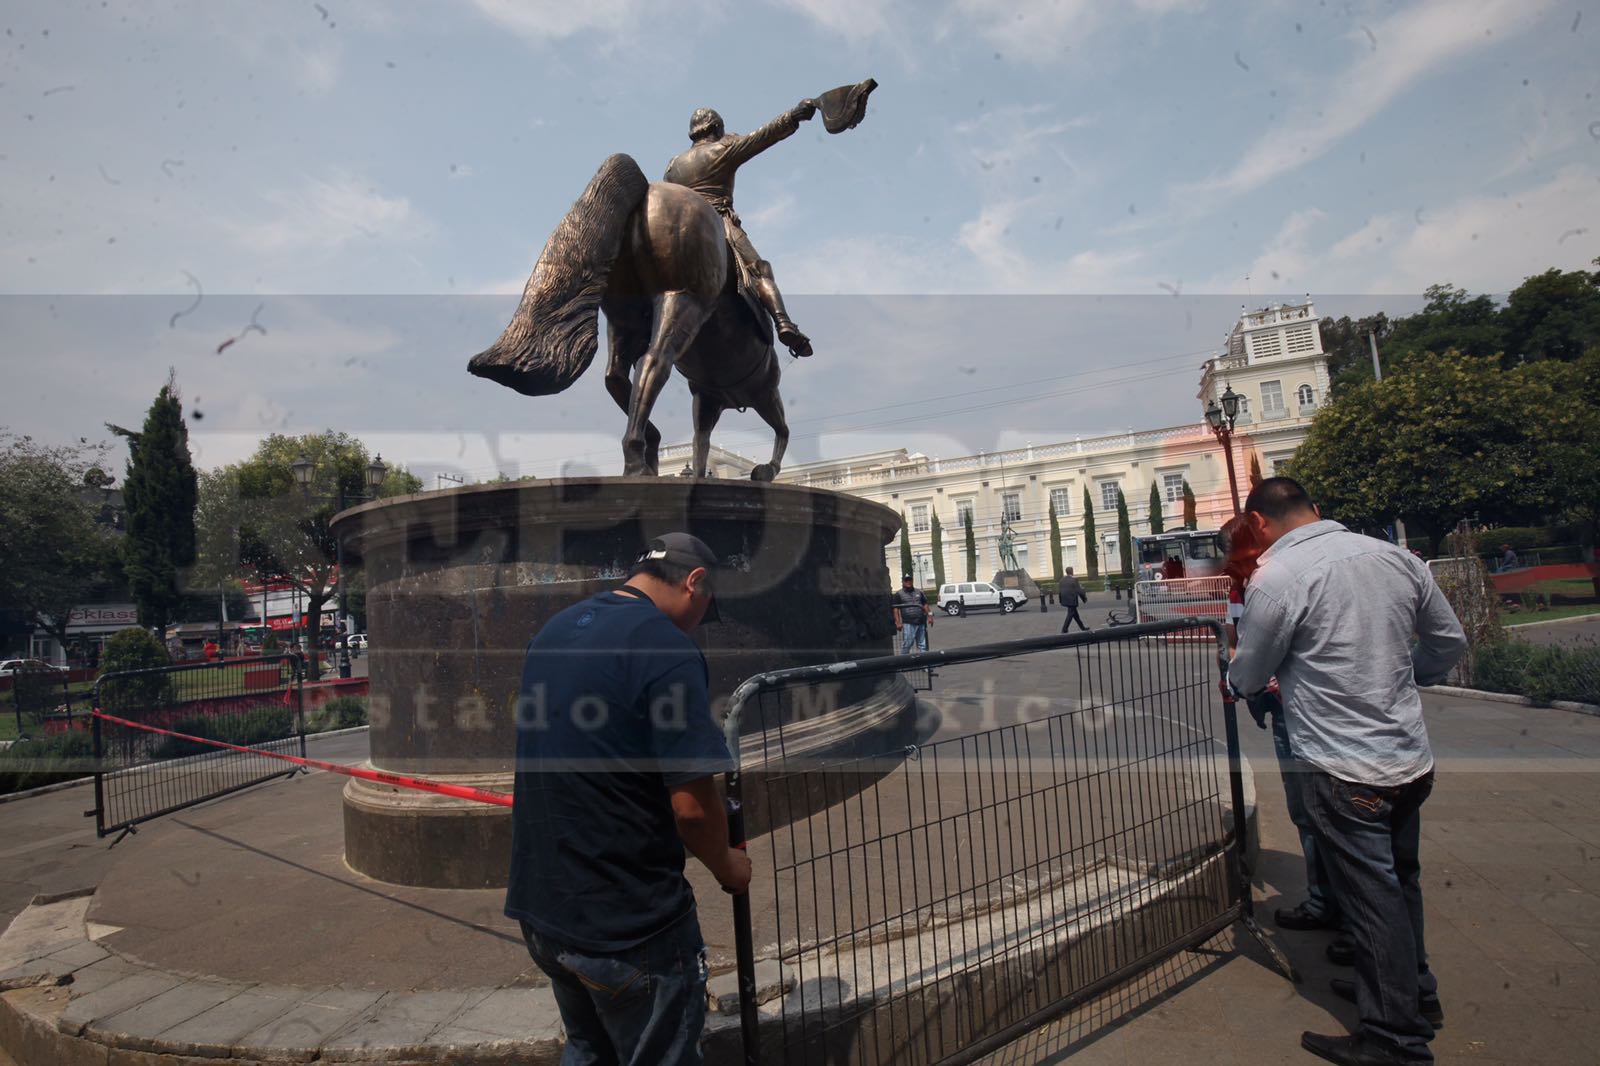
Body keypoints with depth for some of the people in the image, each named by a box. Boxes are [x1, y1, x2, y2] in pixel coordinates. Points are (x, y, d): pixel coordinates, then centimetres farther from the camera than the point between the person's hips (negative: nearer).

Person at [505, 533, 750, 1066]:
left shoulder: (553, 630, 4)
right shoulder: (668, 650, -21)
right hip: (630, 927, -7)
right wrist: (727, 866, -2)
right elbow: (692, 806, -22)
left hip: (538, 908, 8)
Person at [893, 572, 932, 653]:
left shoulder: (919, 592, 16)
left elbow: (925, 605, 18)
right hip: (908, 623, -4)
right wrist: (898, 622, -12)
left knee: (922, 645, 9)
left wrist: (929, 616, 8)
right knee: (906, 645, -7)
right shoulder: (899, 594, 2)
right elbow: (896, 609, -4)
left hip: (921, 622, 4)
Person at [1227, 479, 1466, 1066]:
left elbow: (1247, 680, -8)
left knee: (1374, 897, 7)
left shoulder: (1274, 578, -18)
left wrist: (1236, 671, 15)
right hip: (1412, 759, 7)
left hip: (1345, 772, -7)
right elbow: (1450, 640, 12)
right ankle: (1416, 991, 43)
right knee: (1401, 880, 24)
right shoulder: (1395, 556, 1)